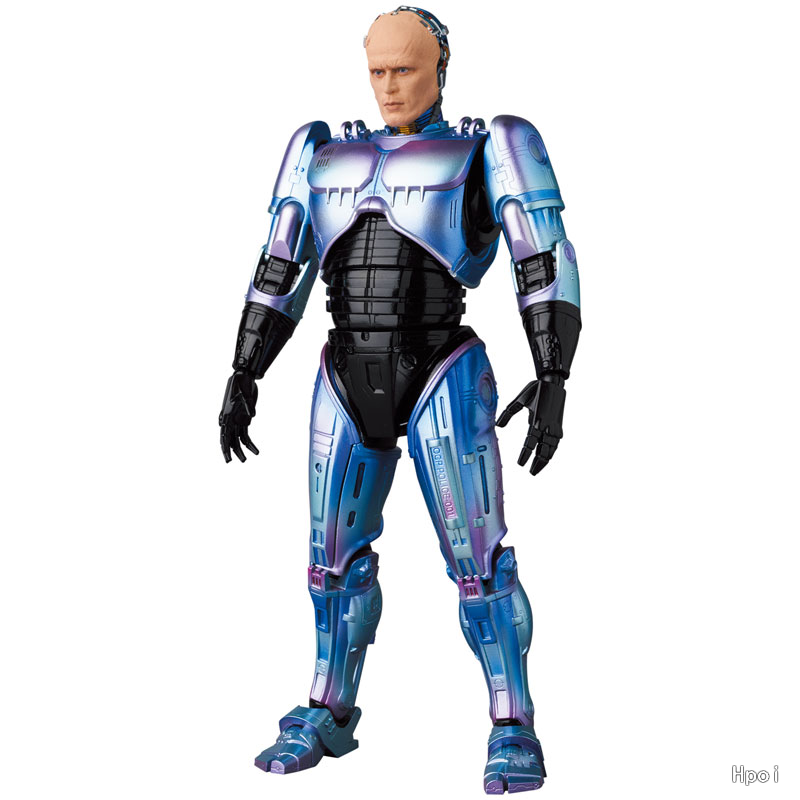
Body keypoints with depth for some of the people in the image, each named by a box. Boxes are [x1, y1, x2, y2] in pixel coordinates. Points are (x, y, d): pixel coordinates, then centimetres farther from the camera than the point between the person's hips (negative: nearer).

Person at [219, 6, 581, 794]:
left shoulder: (487, 153, 0)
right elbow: (277, 275, 12)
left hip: (444, 381, -4)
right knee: (336, 553, 9)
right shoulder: (326, 155, 13)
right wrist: (241, 378, 6)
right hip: (350, 383, 4)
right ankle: (328, 716, 23)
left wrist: (553, 379, -18)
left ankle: (514, 730, 4)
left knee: (475, 557, -8)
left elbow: (548, 269, -7)